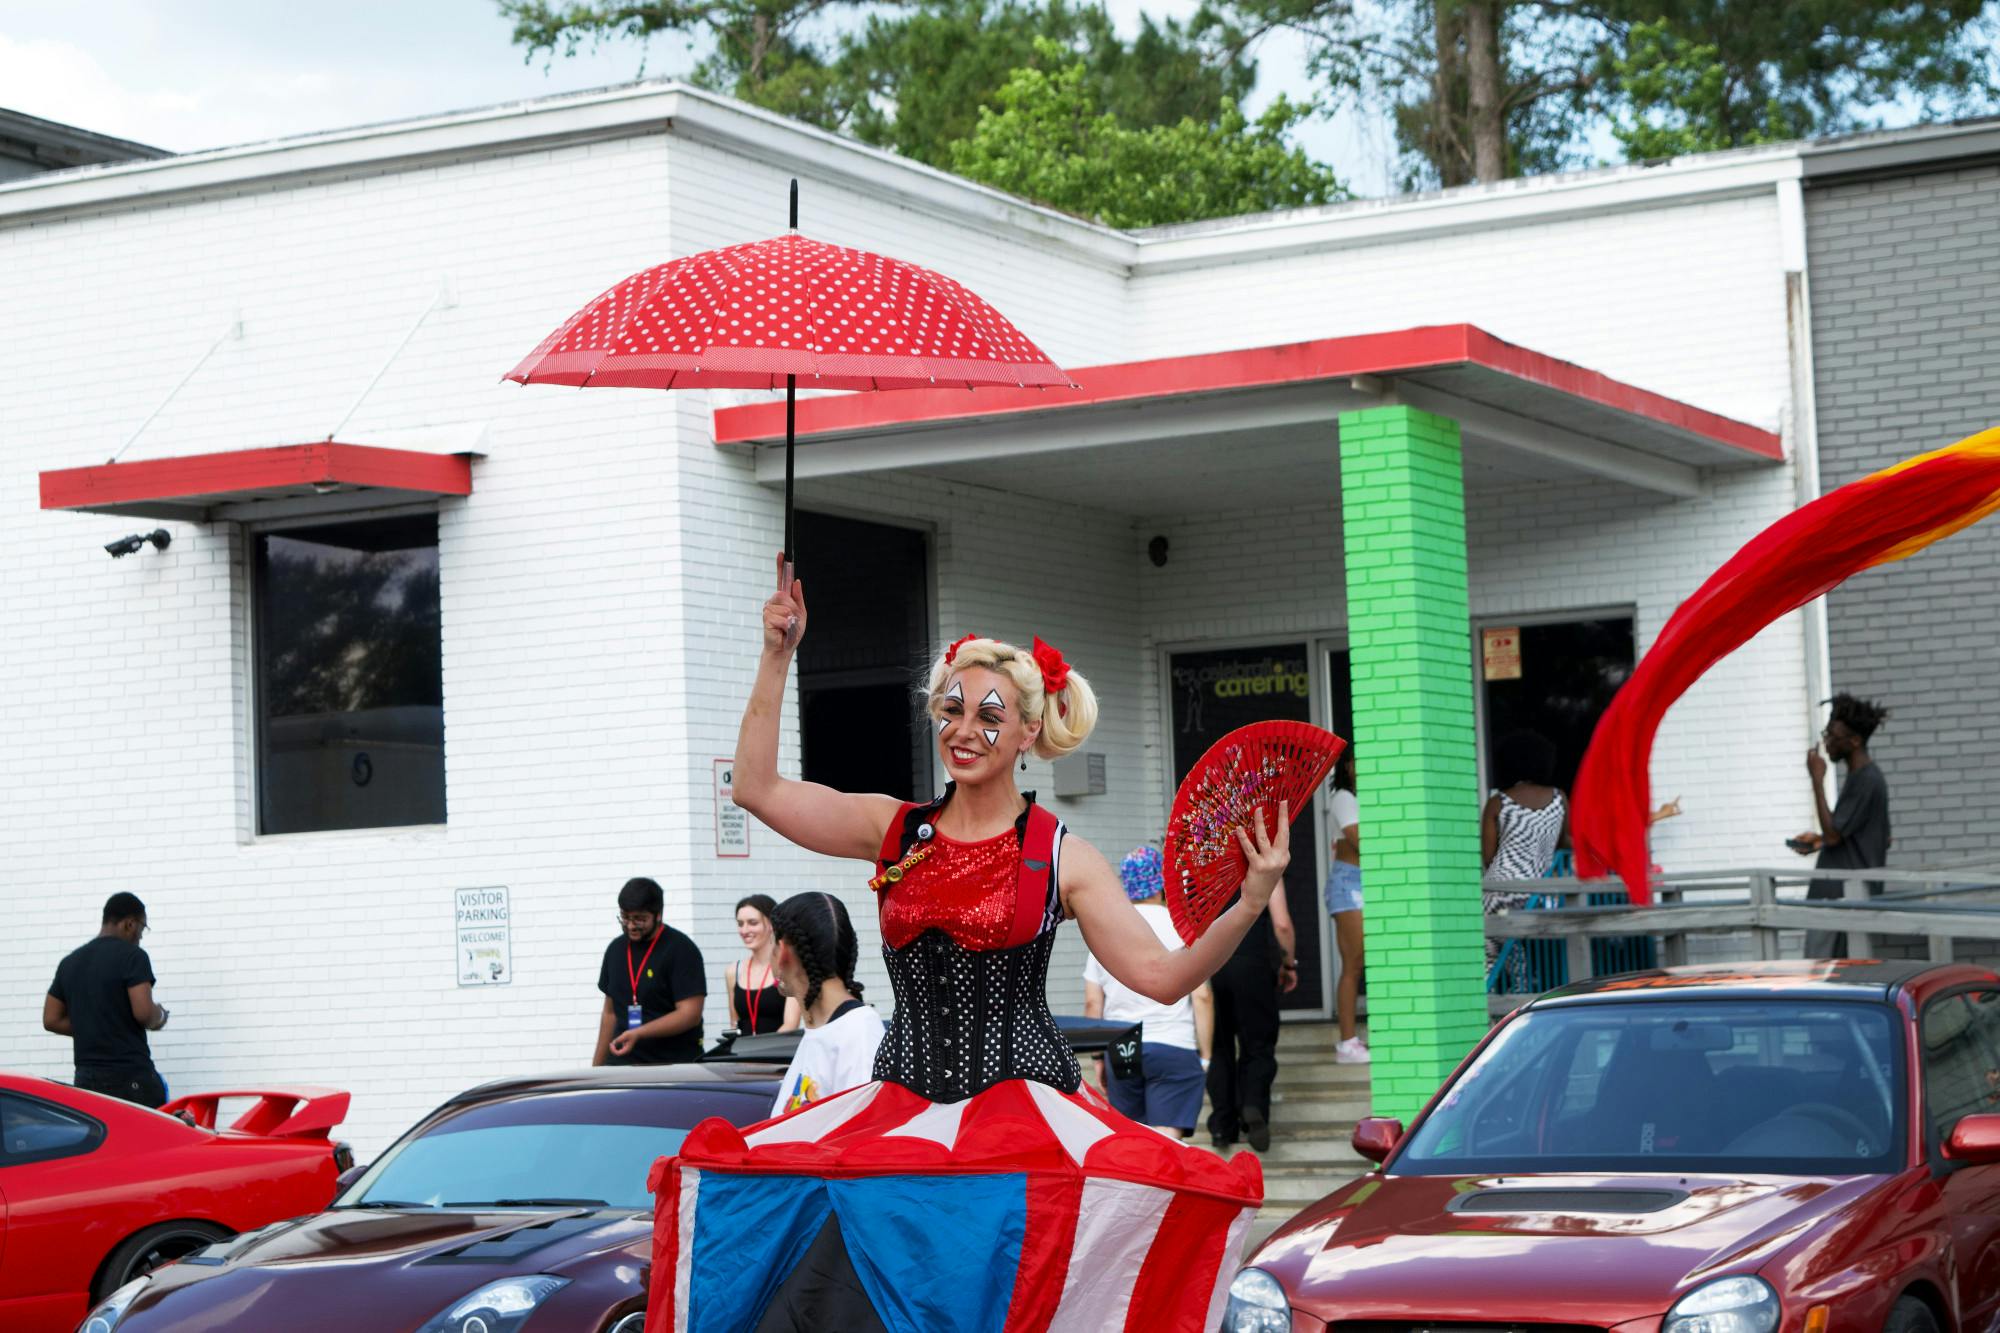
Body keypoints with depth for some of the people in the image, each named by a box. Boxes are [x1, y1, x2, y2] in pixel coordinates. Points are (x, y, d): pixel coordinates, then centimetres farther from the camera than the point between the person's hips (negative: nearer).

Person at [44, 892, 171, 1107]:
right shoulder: (131, 956, -6)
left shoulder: (70, 962, 15)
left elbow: (51, 1020, 15)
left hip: (87, 1079, 7)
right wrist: (159, 1016, 5)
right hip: (130, 1077, -6)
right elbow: (143, 1012, -16)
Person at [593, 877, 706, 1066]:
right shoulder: (615, 950, 14)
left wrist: (638, 1034, -23)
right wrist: (597, 1067, 18)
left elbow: (690, 1014, -14)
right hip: (622, 1063, 5)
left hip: (675, 1065, -5)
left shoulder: (681, 950, -7)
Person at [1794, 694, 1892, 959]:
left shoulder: (1865, 780, -15)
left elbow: (1833, 834, -17)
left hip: (1844, 897, -10)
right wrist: (1822, 840, 16)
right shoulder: (1865, 776, 16)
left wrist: (1818, 781, -15)